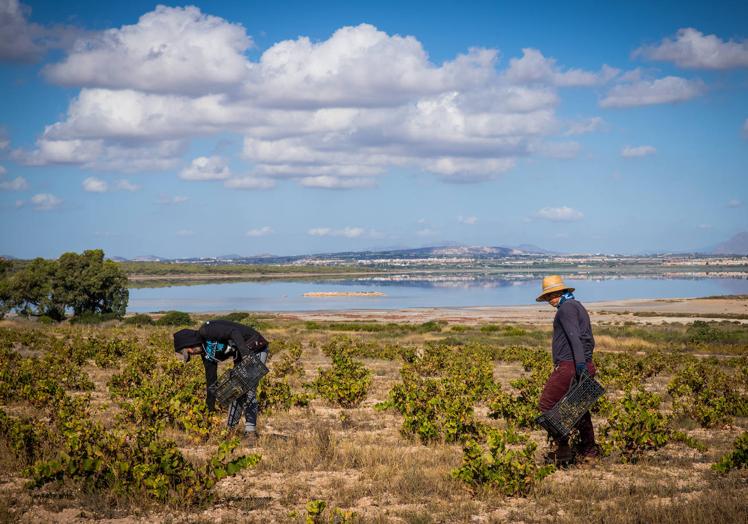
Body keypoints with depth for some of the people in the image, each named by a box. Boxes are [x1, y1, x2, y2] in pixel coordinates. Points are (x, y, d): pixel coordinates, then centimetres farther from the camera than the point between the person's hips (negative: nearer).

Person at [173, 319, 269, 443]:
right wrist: (210, 407, 20)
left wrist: (245, 354, -38)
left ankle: (251, 431, -11)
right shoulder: (206, 353, 11)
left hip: (256, 349, -9)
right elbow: (211, 378, 17)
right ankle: (230, 428, 18)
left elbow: (234, 332, -29)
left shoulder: (206, 331, -18)